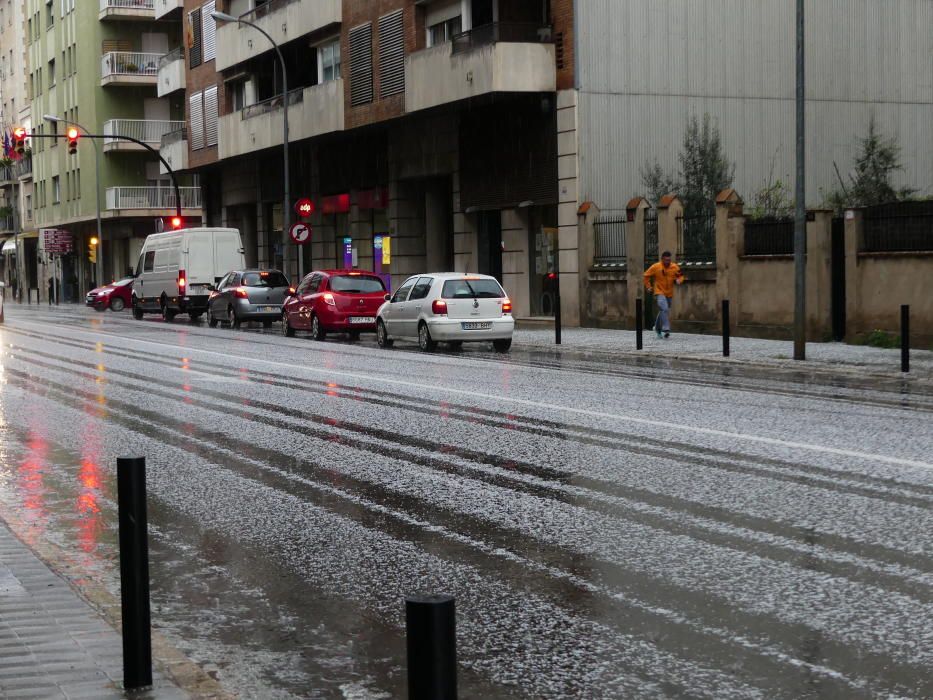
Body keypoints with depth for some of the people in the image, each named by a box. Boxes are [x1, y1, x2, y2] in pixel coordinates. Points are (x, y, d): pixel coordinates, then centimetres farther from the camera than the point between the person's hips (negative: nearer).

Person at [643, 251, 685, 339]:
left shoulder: (675, 267, -3)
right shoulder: (655, 267, -11)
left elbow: (681, 275, 10)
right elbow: (646, 276, 0)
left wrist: (679, 280, -12)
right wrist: (648, 286, -1)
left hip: (669, 293, 5)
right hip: (659, 293, -5)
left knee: (664, 311, 15)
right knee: (664, 309, -24)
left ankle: (658, 328, 36)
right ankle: (666, 329, -25)